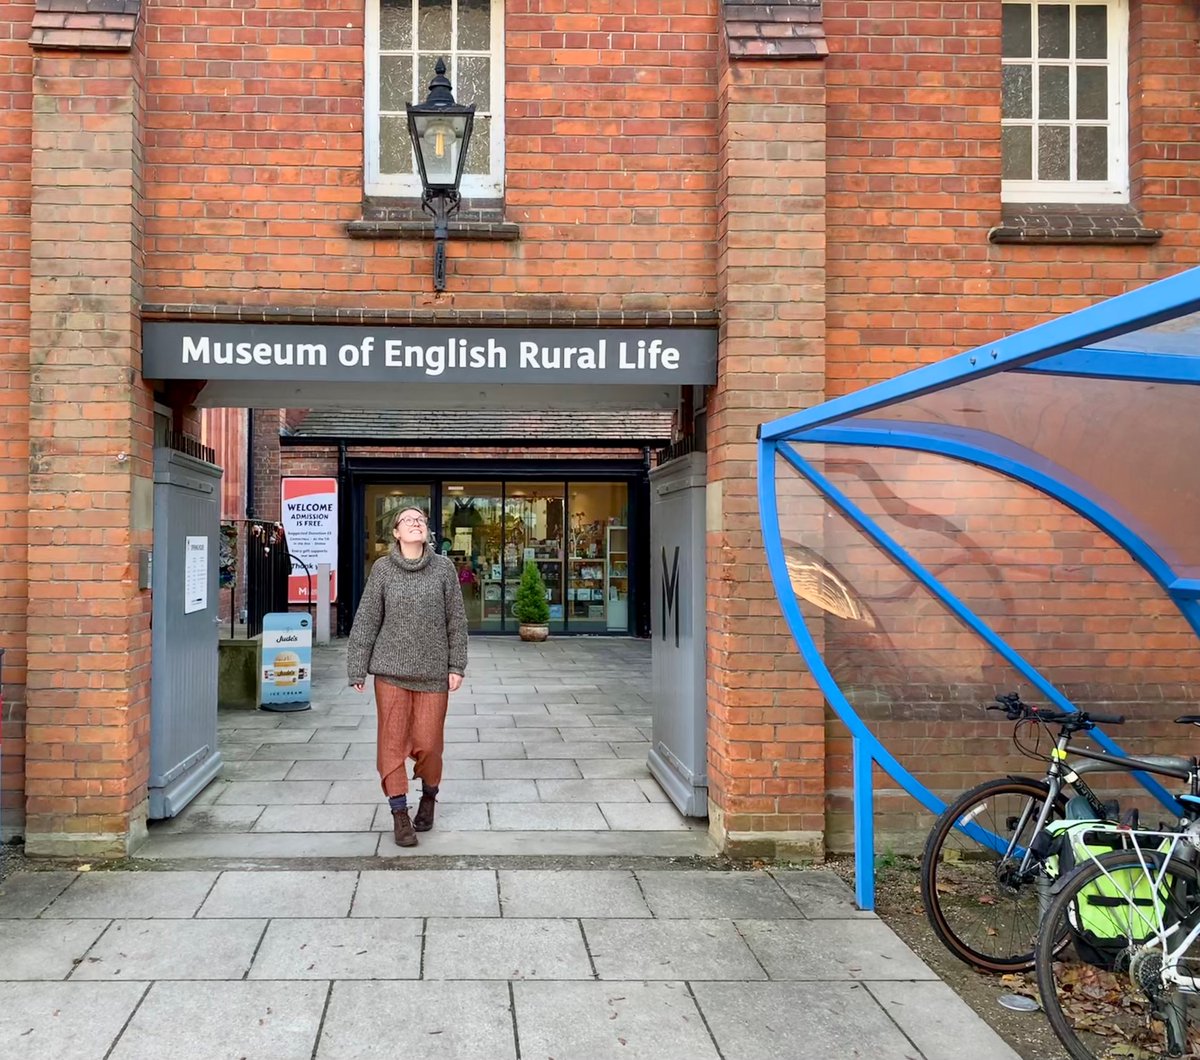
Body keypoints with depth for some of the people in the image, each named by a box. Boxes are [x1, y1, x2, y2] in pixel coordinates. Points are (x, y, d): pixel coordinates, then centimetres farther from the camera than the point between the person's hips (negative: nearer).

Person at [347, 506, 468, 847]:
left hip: (433, 671, 0)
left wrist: (457, 665, -1)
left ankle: (429, 795, 31)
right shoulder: (382, 568, 0)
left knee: (427, 743, 4)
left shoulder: (444, 567, 1)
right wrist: (357, 668, 0)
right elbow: (366, 620, 2)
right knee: (392, 742, 1)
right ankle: (399, 813, 12)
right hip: (391, 669, 0)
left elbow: (456, 620, 3)